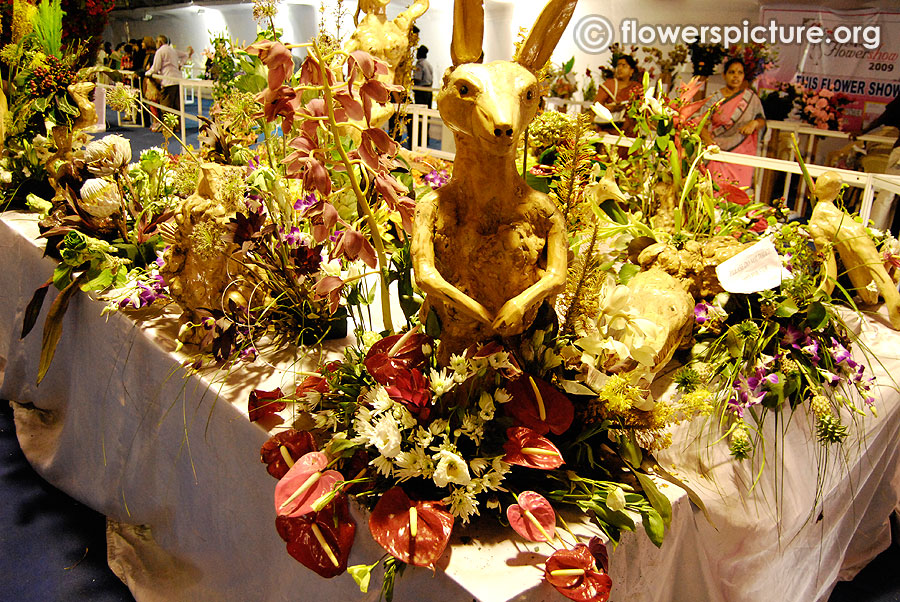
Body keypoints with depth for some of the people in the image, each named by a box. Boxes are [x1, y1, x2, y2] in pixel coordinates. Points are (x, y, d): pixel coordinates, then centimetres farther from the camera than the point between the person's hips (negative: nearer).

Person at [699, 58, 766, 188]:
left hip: (743, 155, 1)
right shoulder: (715, 99, 2)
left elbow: (762, 120, 13)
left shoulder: (751, 97, 7)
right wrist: (706, 138, -24)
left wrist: (754, 123, -11)